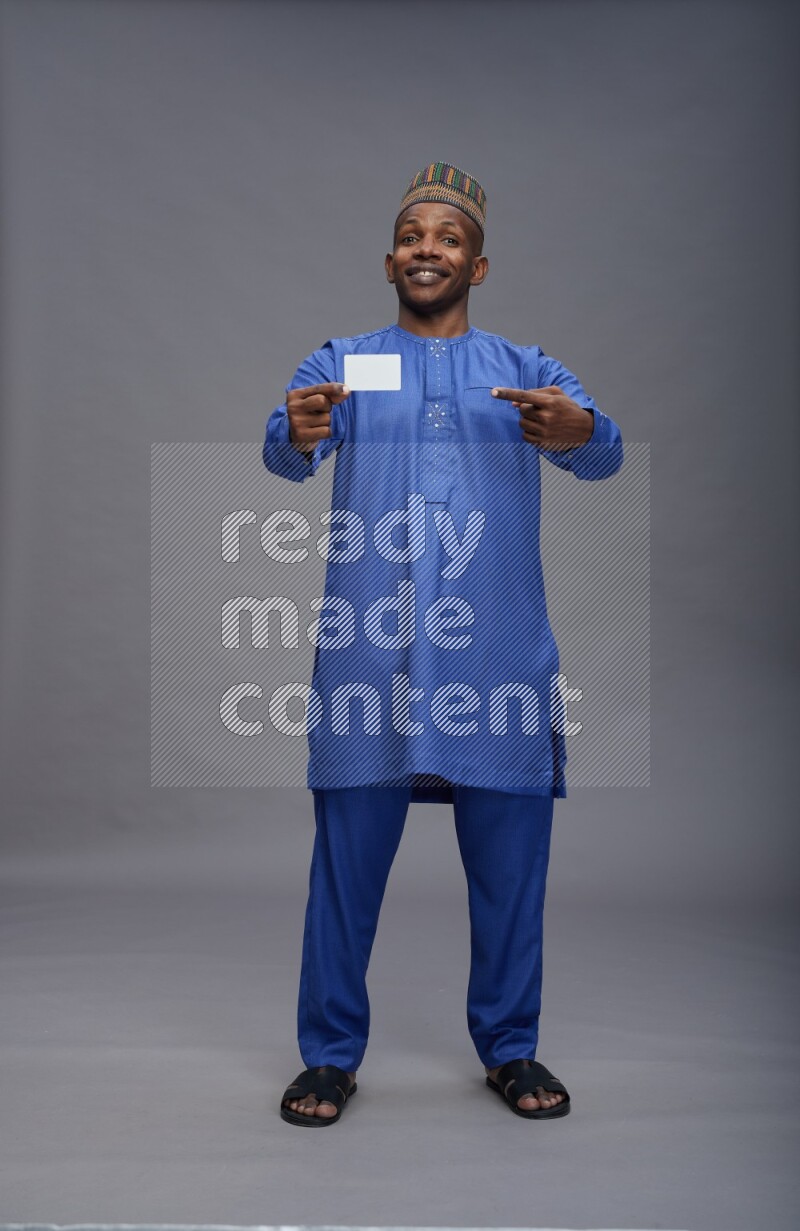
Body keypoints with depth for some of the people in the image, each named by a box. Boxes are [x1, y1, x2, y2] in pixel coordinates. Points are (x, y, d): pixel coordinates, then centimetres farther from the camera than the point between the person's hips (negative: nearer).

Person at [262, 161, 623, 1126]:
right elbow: (286, 453, -6)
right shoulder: (341, 363, 12)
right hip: (367, 646, 0)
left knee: (509, 859, 6)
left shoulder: (526, 370, 12)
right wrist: (296, 435, -31)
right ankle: (330, 1054, 18)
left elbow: (602, 455, -5)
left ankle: (510, 1048, 23)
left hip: (500, 650, 1)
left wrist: (578, 430, -30)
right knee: (348, 855, 2)